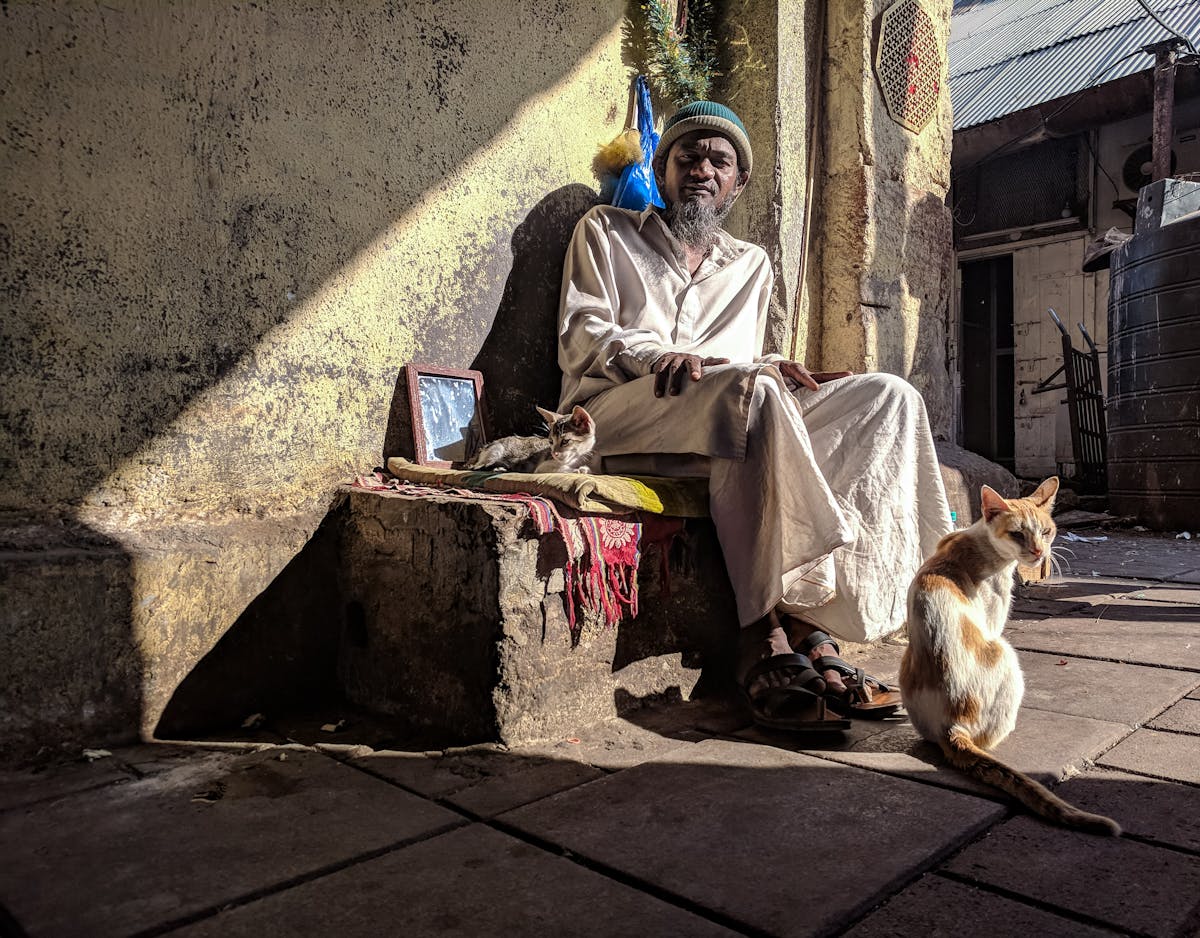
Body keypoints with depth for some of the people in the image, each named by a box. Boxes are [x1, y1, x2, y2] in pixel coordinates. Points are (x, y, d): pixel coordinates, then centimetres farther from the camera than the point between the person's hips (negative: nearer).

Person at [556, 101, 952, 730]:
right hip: (615, 408, -4)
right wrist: (658, 356, -16)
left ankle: (803, 626, -34)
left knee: (888, 399, -19)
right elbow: (580, 336, 4)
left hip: (733, 417, 5)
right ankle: (773, 632, -37)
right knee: (749, 390, -37)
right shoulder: (605, 231, 18)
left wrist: (770, 371, -1)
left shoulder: (752, 266, 29)